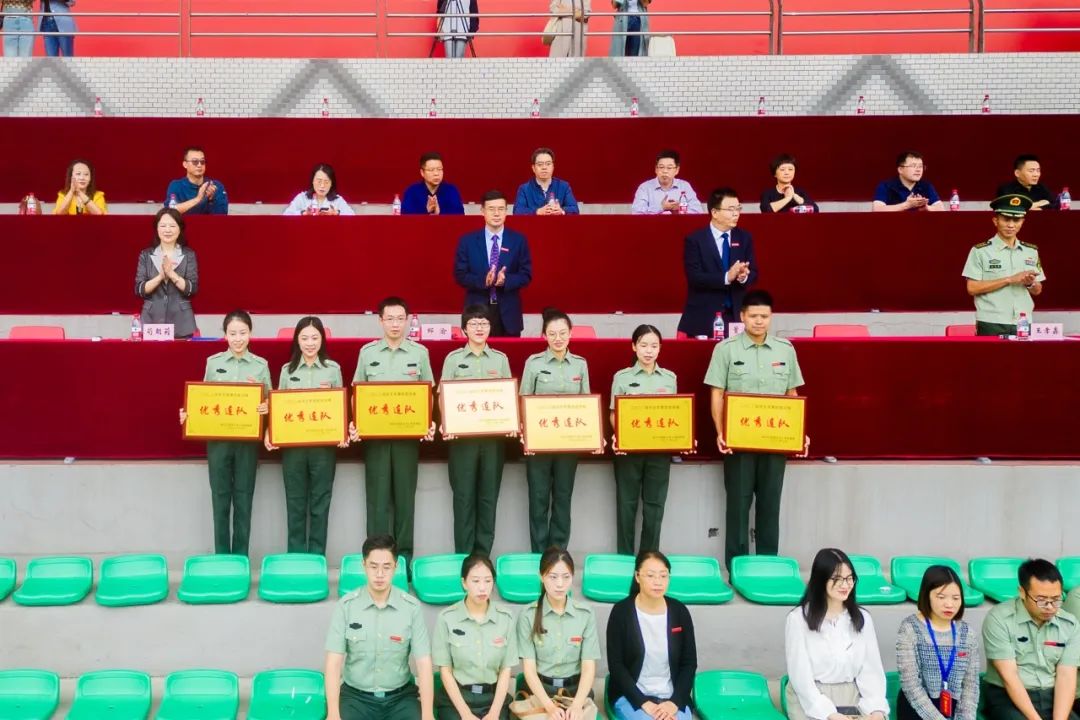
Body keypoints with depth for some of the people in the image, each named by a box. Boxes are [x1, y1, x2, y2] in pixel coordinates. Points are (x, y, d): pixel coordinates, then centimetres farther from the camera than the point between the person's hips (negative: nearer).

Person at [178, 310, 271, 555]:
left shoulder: (261, 365, 3)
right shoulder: (213, 362, 5)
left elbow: (268, 402, 5)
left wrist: (265, 407, -17)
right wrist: (189, 413, -9)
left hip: (248, 439, -1)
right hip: (218, 438, 1)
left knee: (243, 497, 4)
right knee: (220, 496, 5)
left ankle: (241, 556, 12)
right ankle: (221, 556, 13)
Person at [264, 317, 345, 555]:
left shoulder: (333, 369, 4)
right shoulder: (287, 370, 8)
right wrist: (269, 433, -7)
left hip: (324, 444, -1)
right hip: (292, 444, 1)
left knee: (320, 503, 4)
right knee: (295, 502, 6)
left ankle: (317, 557, 12)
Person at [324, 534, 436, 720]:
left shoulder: (412, 607, -5)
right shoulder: (346, 606, -6)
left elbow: (423, 663, -8)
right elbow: (333, 662, -9)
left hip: (400, 696, 1)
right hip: (356, 696, 0)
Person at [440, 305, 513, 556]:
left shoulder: (500, 359, 10)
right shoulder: (453, 358, 5)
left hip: (494, 436, 2)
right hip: (463, 435, -1)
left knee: (488, 497, 4)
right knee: (464, 496, 1)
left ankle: (483, 556, 12)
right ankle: (464, 557, 7)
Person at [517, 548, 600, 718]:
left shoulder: (586, 613, 1)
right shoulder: (528, 614, -2)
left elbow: (589, 667, -3)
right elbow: (529, 668, -5)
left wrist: (577, 705, -19)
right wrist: (549, 705, -19)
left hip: (576, 688, 1)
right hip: (540, 688, -1)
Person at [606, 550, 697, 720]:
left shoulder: (679, 611, 1)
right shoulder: (621, 611, -6)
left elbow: (689, 663, 5)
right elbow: (616, 665, -6)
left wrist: (675, 702, -9)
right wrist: (643, 702, -15)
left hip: (671, 696, 2)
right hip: (631, 695, -2)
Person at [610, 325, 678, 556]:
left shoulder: (670, 378, 9)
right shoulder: (622, 377, 2)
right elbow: (614, 413, 1)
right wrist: (617, 435, -17)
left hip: (660, 449, 2)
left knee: (655, 504, 5)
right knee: (627, 503, 4)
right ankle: (625, 557, 12)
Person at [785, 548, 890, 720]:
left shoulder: (862, 618, 8)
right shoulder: (799, 618, -6)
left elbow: (871, 669, 3)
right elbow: (800, 675, -9)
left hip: (852, 700, 4)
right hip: (809, 701, -3)